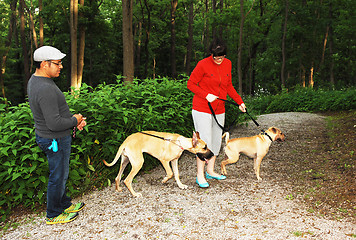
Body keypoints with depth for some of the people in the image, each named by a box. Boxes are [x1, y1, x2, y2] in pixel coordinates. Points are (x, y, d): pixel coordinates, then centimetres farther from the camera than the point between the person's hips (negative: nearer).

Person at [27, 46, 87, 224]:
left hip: (47, 136, 10)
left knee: (61, 174, 23)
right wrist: (74, 120, -13)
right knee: (58, 177, 8)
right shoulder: (46, 89, -29)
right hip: (55, 141, -10)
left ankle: (64, 204, 41)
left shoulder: (35, 80, 5)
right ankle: (53, 215, 26)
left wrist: (74, 120, 7)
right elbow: (54, 123, -31)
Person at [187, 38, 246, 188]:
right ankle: (200, 175, 5)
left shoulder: (227, 64, 6)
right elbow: (191, 84, -7)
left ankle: (210, 171, 27)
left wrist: (239, 101, 10)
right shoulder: (203, 64, -12)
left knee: (216, 140, 12)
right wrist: (206, 95, -17)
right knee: (205, 142, -7)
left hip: (219, 110, 6)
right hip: (202, 109, -6)